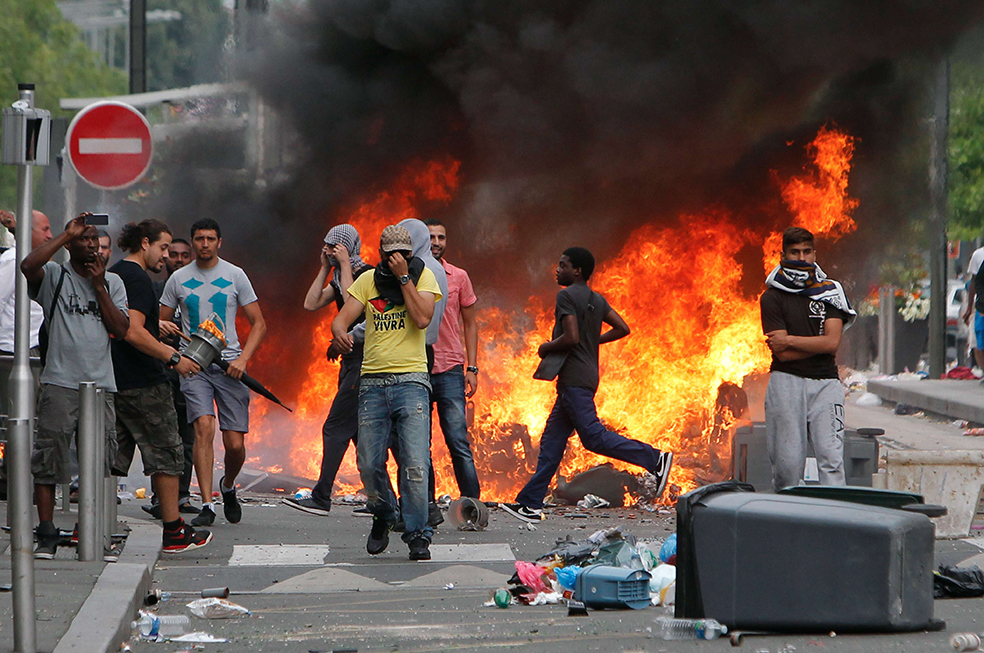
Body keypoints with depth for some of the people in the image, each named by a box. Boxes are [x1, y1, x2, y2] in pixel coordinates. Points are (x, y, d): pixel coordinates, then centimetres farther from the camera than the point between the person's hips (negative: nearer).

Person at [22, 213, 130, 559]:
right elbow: (28, 265, -18)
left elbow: (121, 330, 5)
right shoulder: (54, 277, 5)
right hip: (60, 383, -3)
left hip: (101, 384, 3)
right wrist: (66, 234, -11)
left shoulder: (113, 283, 16)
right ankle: (46, 536, -3)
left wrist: (99, 287, 0)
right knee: (48, 459, -6)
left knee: (100, 462, 2)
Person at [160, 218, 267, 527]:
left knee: (235, 444, -2)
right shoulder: (178, 279, 7)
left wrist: (242, 359, -8)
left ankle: (228, 487, 30)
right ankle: (207, 505, -19)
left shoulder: (235, 276, 5)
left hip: (228, 365, 0)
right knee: (204, 427, -20)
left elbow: (258, 324, 6)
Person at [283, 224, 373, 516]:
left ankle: (321, 498, -10)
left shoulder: (367, 275, -11)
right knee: (359, 431, 9)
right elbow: (311, 303, 9)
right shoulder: (341, 278, 16)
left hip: (362, 359, -10)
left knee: (336, 428, -10)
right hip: (350, 360, 10)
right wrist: (325, 267, 5)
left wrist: (345, 265, -18)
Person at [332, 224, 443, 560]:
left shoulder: (423, 276, 4)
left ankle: (418, 535, -6)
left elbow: (422, 319, -11)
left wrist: (403, 277, -10)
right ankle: (383, 516, 28)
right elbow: (342, 318, 2)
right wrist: (340, 332, -21)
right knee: (369, 464, 1)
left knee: (415, 463, -13)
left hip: (411, 380, -3)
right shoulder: (367, 280, 10)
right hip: (373, 382, 3)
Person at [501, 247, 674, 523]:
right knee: (552, 441, 8)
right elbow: (622, 328, 14)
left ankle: (654, 459, -17)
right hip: (587, 375, 10)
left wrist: (547, 347, -4)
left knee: (594, 436, -12)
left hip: (574, 380, -10)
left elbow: (571, 337, -21)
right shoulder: (597, 300, 15)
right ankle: (530, 503, 8)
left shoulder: (567, 296, -11)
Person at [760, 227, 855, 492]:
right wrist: (817, 343, -4)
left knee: (831, 456, -10)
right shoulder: (772, 298, 4)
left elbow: (832, 342, -1)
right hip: (787, 382, -2)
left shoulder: (829, 292, 12)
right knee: (788, 460, -4)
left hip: (825, 383, 2)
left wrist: (790, 340, -4)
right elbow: (782, 354, -6)